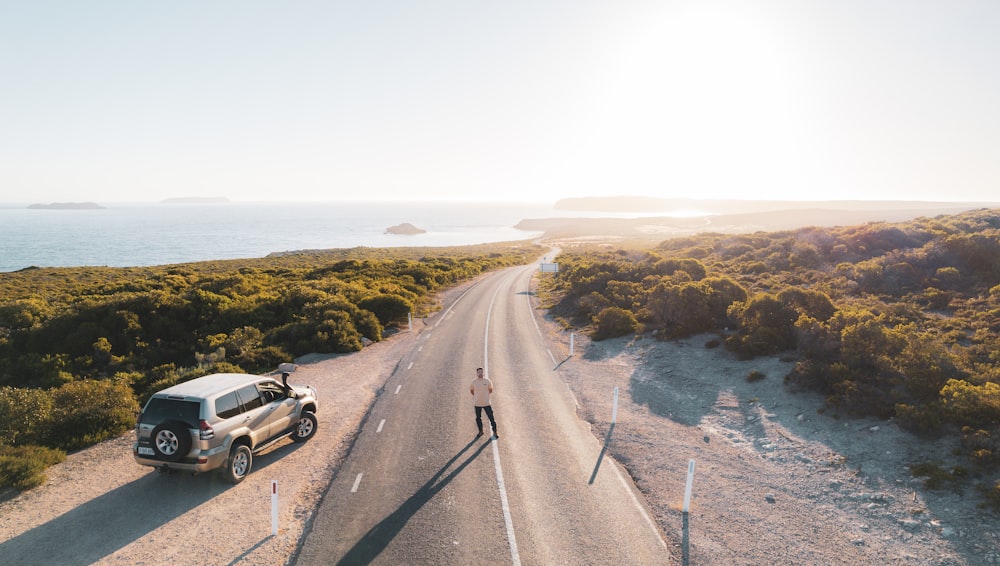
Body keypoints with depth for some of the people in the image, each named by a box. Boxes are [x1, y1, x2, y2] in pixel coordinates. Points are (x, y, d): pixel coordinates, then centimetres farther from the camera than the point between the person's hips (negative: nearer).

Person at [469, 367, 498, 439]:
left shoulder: (487, 380, -7)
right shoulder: (474, 382, -6)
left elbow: (490, 390, 8)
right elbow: (471, 390, 10)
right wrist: (476, 396, 8)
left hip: (486, 403, -1)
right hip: (477, 403, 1)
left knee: (491, 418, 0)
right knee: (478, 418, 13)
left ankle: (495, 432, 14)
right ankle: (480, 431, 32)